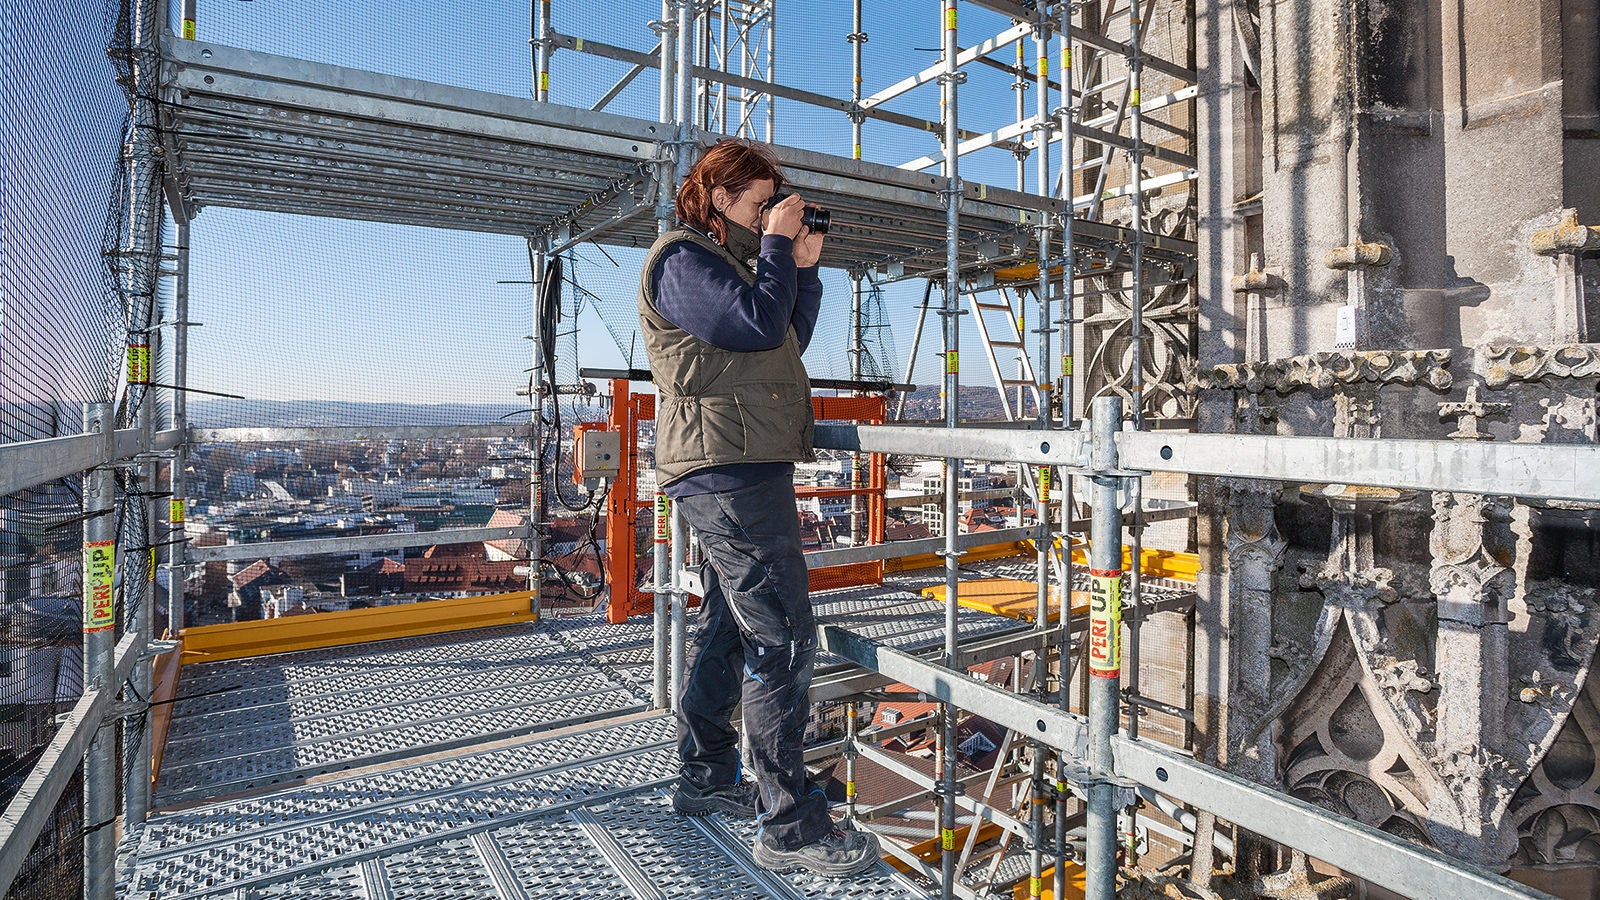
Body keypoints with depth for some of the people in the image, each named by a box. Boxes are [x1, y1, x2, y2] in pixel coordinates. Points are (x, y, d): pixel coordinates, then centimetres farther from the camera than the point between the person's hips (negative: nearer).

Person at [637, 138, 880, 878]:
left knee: (729, 629, 16)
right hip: (728, 472, -11)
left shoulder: (727, 261, 25)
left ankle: (704, 778, 30)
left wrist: (802, 268, 11)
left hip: (734, 473, 11)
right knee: (782, 637, -11)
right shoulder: (681, 257, -6)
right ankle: (789, 825, -2)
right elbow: (760, 325, -19)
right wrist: (777, 243, -7)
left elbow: (790, 341, 21)